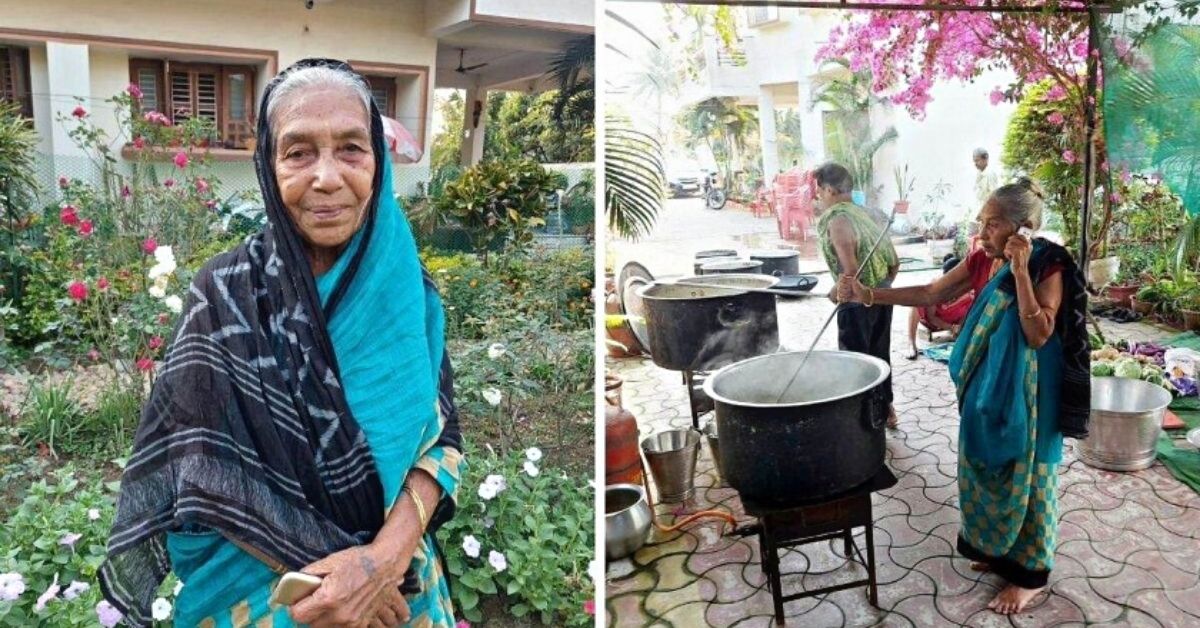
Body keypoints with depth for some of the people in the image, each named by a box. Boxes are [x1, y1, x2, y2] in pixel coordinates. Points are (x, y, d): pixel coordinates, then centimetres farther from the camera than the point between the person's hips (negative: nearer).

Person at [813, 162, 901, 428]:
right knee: (879, 354, 19)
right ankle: (885, 408, 32)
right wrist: (881, 287, 17)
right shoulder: (861, 213, 10)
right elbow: (894, 262, 11)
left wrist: (837, 291, -9)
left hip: (857, 300, -9)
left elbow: (851, 270, -24)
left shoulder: (836, 220, -16)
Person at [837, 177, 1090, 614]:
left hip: (1027, 389, -7)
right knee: (988, 467, 18)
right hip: (986, 384, 7)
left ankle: (1030, 573, 22)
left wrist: (1020, 270, -30)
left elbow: (1038, 333, -26)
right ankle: (998, 549, 38)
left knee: (1025, 475, 5)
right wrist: (867, 295, -8)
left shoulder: (1048, 268, -18)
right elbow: (928, 294, 2)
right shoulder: (982, 261, 0)